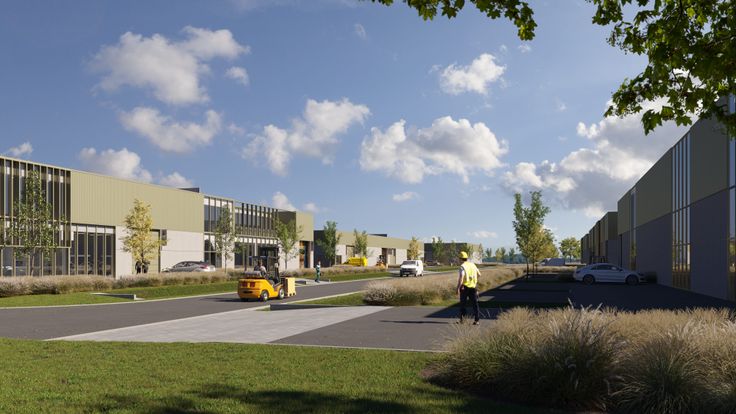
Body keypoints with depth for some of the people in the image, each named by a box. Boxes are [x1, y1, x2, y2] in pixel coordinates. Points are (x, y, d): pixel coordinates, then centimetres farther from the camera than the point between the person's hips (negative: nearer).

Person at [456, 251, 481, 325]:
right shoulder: (472, 264, 9)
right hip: (473, 286, 4)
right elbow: (479, 274, 17)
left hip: (464, 287, -4)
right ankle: (476, 320, -3)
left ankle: (462, 318, 13)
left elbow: (461, 278, -21)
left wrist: (458, 288, -19)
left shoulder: (462, 266, -10)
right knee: (474, 303, 3)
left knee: (463, 303, 12)